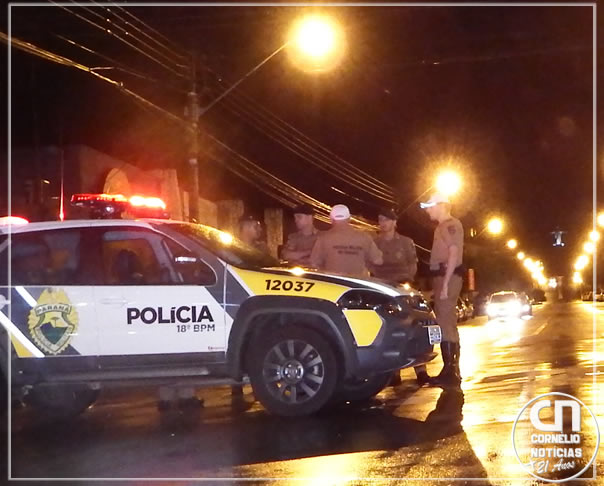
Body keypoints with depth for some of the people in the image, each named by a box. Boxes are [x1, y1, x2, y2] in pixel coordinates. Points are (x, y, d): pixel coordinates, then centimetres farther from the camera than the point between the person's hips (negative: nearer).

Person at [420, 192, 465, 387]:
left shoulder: (451, 224, -10)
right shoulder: (443, 226, 21)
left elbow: (454, 254, -18)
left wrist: (445, 283, -23)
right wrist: (441, 283, 15)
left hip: (448, 276, -11)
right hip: (442, 276, 11)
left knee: (445, 322, -13)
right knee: (447, 322, 13)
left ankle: (450, 372, -13)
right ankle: (451, 370, 19)